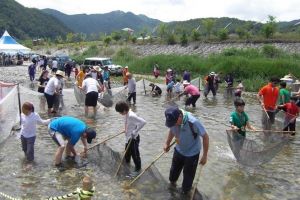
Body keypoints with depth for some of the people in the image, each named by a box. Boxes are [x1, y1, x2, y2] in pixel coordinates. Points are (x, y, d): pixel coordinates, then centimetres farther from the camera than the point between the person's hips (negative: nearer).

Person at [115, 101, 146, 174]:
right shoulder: (127, 114, -2)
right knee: (127, 151, 27)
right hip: (128, 137, 9)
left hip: (134, 138, -9)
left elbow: (143, 122, -35)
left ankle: (138, 168, 27)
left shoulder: (131, 116, -30)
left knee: (135, 154, 7)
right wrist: (126, 130, 8)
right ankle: (127, 161, 52)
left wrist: (135, 132, -28)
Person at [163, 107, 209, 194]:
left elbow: (205, 137, -24)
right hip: (179, 150, 5)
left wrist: (204, 156, -19)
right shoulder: (172, 120, -21)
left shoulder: (193, 122, -37)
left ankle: (185, 192, 40)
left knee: (188, 175, 13)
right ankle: (172, 181, 55)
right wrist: (167, 143, -5)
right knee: (174, 169, 25)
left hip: (192, 153, -5)